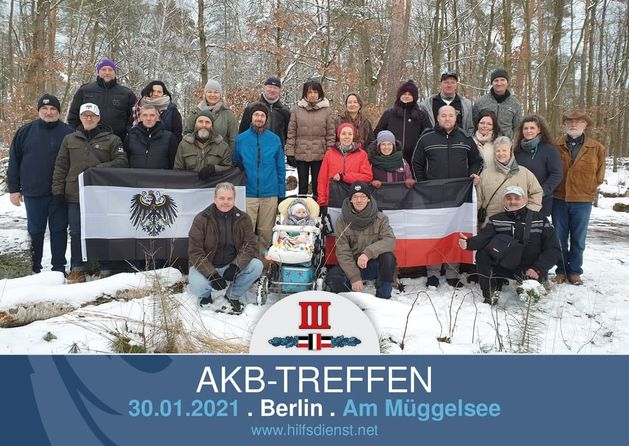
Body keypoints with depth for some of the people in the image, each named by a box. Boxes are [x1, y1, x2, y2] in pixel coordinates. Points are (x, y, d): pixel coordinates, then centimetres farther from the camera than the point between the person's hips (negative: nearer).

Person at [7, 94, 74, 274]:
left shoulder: (68, 133, -1)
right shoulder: (25, 131, 4)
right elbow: (14, 161, 7)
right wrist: (13, 189, 4)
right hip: (33, 193, 2)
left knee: (59, 230, 6)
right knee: (35, 231, 11)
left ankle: (59, 267, 15)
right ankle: (33, 268, 21)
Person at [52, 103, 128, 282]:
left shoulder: (111, 139, 4)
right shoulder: (69, 139, 12)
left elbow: (121, 162, -5)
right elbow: (61, 167, 11)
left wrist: (97, 169, -14)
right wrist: (58, 190, 4)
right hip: (75, 195, 2)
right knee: (77, 233, 6)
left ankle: (106, 268, 14)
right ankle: (77, 268, 17)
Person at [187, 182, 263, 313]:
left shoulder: (243, 219, -3)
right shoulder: (201, 219, -11)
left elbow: (250, 246, -9)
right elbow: (195, 252, -15)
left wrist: (235, 267, -27)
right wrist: (212, 274, -28)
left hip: (231, 266, 3)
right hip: (206, 267, -2)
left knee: (257, 266, -22)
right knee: (198, 286, -33)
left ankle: (233, 295, 3)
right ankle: (205, 295, 8)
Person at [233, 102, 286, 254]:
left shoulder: (274, 139, 4)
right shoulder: (241, 139, 3)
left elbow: (281, 168, 5)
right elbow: (235, 165, 8)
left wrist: (282, 193, 1)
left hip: (270, 195, 1)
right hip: (248, 194, 0)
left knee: (266, 232, 8)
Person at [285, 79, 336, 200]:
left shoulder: (327, 110, 2)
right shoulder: (297, 109, 5)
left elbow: (331, 134, 1)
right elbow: (291, 133, 3)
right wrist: (290, 153, -3)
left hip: (320, 155, -1)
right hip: (301, 154, 1)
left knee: (317, 185, 6)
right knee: (302, 185, 9)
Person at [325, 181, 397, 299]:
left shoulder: (380, 218, -5)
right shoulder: (342, 221, -5)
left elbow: (390, 240, -21)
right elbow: (342, 252, -11)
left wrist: (368, 253, -37)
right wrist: (354, 277, -22)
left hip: (374, 264, 0)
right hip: (351, 264, 0)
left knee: (388, 257, -32)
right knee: (332, 279, -28)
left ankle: (382, 297, -11)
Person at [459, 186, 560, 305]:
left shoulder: (539, 219, -3)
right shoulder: (497, 220, 2)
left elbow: (553, 249, -6)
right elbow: (483, 237, -17)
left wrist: (538, 269, -20)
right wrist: (468, 243, -40)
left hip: (531, 270, -2)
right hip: (506, 267, 2)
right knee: (481, 254, -21)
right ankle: (491, 294, -12)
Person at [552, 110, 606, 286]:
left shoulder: (597, 148, 1)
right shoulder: (556, 146, 0)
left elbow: (599, 175, 9)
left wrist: (588, 189, 4)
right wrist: (554, 188, 0)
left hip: (583, 200, 0)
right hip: (559, 199, 0)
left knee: (578, 239, 8)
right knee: (560, 238, 8)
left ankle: (574, 271, 20)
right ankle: (561, 270, 19)